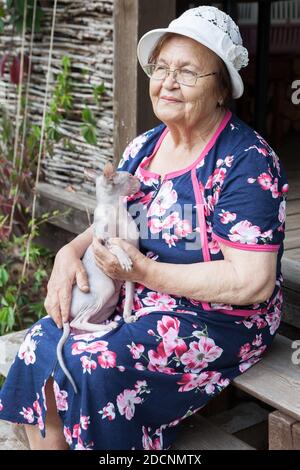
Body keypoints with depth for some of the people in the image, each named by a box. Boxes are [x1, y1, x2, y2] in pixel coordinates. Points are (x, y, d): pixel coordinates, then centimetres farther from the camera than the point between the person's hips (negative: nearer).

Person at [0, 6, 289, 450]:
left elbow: (253, 283, -22)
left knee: (94, 365, -25)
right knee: (41, 345, -9)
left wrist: (145, 271, -22)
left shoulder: (247, 163, -16)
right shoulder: (144, 147, 7)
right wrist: (71, 252, -9)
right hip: (137, 303, 7)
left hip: (216, 321, -7)